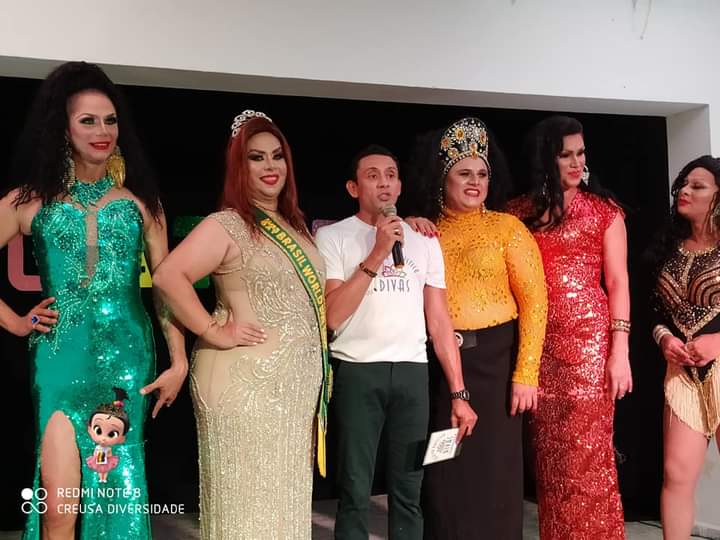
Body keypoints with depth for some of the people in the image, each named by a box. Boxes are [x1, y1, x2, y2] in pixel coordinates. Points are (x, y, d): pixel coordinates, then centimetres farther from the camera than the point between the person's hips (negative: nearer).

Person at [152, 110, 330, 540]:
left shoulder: (294, 225, 14)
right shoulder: (226, 225, -10)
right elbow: (169, 276, -22)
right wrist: (214, 333, -21)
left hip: (297, 383, 8)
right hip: (245, 382, -8)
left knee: (285, 497, 15)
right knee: (249, 498, 1)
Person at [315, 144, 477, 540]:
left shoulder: (424, 242, 12)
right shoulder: (332, 237, 0)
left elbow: (439, 322, 10)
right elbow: (333, 316, -10)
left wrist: (458, 393, 4)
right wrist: (376, 254, -14)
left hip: (412, 373, 3)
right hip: (357, 372, -3)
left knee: (408, 492, 9)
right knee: (355, 493, 3)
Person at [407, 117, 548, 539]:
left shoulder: (507, 227, -1)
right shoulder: (426, 232, 8)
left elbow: (534, 301, -6)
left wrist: (525, 373, -14)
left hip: (494, 358, -2)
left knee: (494, 469, 5)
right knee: (444, 471, 10)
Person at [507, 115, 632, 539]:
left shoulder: (603, 210, 5)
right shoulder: (521, 212, 10)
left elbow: (618, 282, 0)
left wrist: (620, 351, -9)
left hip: (589, 339, -2)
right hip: (539, 343, 3)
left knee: (587, 455, -2)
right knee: (551, 457, 8)